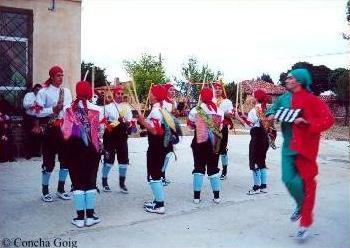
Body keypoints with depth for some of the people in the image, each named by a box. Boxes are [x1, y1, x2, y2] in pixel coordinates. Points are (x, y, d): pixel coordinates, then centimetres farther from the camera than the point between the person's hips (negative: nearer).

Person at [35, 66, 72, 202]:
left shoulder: (67, 91, 11)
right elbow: (38, 112, -9)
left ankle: (60, 189, 22)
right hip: (51, 129, -5)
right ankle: (45, 191, 15)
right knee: (49, 160, 1)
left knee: (65, 159, 8)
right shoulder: (43, 92, -4)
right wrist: (53, 109, -19)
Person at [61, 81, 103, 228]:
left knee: (77, 182, 5)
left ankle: (80, 217, 6)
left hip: (74, 148, 0)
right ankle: (90, 216, 10)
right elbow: (101, 130, -7)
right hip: (92, 149, 0)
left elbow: (65, 131, -5)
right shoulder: (97, 110, -5)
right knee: (91, 181, 8)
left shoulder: (69, 111, -4)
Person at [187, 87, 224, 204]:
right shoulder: (219, 111, -2)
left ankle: (197, 196, 7)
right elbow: (220, 127, 6)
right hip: (214, 142, 2)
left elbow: (190, 126, 3)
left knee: (199, 168, 6)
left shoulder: (195, 110, -8)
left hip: (200, 142, -2)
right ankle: (216, 196, 15)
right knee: (213, 168, 12)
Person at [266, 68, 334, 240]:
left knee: (306, 183, 3)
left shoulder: (310, 99, -11)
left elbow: (328, 119, -16)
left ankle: (305, 223, 14)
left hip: (305, 146, -5)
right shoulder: (284, 98, 7)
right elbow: (273, 109, 22)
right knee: (289, 179, -1)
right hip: (288, 146, 5)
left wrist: (307, 123, -27)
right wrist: (271, 115, 0)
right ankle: (301, 206, 31)